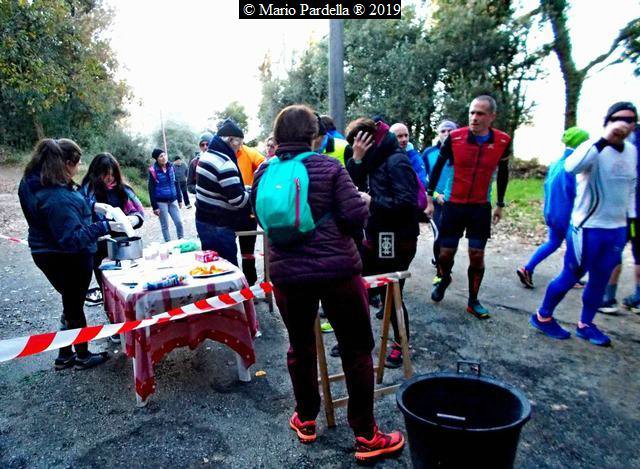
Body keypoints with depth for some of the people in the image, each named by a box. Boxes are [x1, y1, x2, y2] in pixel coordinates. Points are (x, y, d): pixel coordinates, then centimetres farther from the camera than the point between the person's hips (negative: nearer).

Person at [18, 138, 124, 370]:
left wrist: (90, 208, 5)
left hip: (46, 253, 9)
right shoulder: (58, 197, -31)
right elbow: (72, 238, -31)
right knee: (74, 307, 9)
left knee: (71, 302, 22)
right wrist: (104, 227, -31)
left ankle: (64, 356, 35)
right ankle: (83, 356, 30)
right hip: (69, 258, -9)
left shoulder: (32, 183, 0)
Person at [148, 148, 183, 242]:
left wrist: (179, 199, 10)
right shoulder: (153, 171, -10)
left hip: (173, 200, 4)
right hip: (161, 202, -4)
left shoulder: (171, 167, 3)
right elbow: (151, 190, -8)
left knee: (179, 222, 2)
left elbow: (176, 183, 11)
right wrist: (154, 207, -10)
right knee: (165, 226, 6)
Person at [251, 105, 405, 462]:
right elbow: (357, 216, -13)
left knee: (300, 346, 22)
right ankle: (366, 436, 21)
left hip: (287, 275, 4)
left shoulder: (264, 173, 3)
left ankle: (306, 421, 38)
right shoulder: (329, 167, -9)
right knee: (357, 350, 11)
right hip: (337, 271, -3)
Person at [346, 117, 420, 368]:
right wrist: (357, 158, -10)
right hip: (376, 237, 9)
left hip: (397, 242, -8)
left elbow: (406, 203, -26)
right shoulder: (376, 159, 8)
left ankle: (401, 345, 27)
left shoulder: (396, 161, -17)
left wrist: (371, 202, -19)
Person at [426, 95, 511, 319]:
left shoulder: (502, 141, -7)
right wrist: (430, 199, 2)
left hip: (481, 207, 1)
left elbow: (503, 173, 10)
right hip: (453, 205, -1)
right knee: (446, 252, 6)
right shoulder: (455, 138, -12)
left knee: (477, 255, 3)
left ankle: (473, 301, 19)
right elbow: (438, 167, 1)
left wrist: (500, 204, 15)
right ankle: (444, 280, 38)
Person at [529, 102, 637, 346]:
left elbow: (631, 188, 20)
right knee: (571, 276, 2)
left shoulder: (633, 152, 9)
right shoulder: (594, 147, -14)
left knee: (600, 279, 13)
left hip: (617, 229, 7)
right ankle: (543, 317, 19)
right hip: (587, 227, -7)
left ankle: (585, 325, 28)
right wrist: (605, 139, -38)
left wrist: (631, 219, 18)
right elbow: (571, 166, -36)